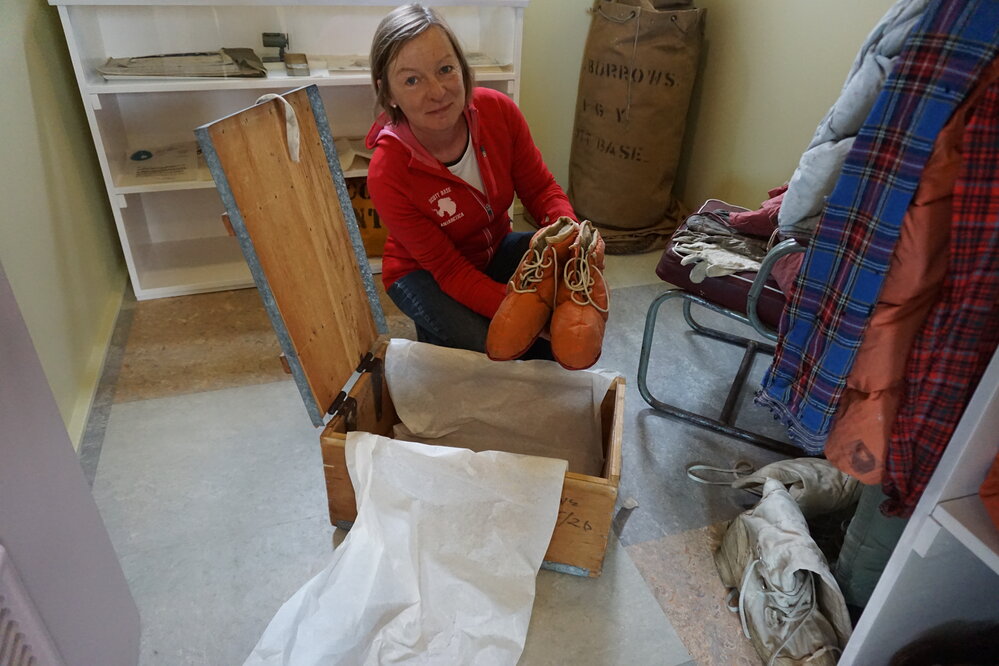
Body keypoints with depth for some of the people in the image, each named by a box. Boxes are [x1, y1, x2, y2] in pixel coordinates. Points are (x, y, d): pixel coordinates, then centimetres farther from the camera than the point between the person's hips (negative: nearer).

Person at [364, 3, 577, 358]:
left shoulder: (498, 110, -20)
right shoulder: (388, 175, -30)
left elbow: (541, 188, -9)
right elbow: (449, 269, -26)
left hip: (496, 248, 5)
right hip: (423, 272, -4)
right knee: (486, 344, -30)